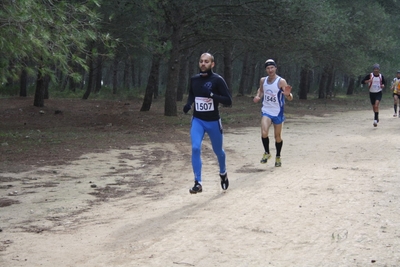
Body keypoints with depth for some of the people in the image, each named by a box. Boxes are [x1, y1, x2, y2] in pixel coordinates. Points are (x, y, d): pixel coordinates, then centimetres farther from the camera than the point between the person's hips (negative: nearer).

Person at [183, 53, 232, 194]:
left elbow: (228, 101, -16)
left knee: (218, 150, 15)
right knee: (195, 148, -18)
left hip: (213, 122, -2)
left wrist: (211, 94, -28)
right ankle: (198, 183, -13)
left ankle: (223, 173, 45)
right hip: (197, 120, 2)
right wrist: (188, 104, -1)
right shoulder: (194, 79, 1)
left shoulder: (217, 80, -13)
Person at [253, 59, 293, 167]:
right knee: (264, 133, -20)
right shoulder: (263, 80, 1)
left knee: (277, 136, 10)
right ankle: (267, 153, 3)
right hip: (266, 111, 2)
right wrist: (258, 96, 2)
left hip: (278, 113, -2)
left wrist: (288, 94, -43)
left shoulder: (281, 81, -14)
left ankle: (278, 157, 30)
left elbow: (290, 98, -19)